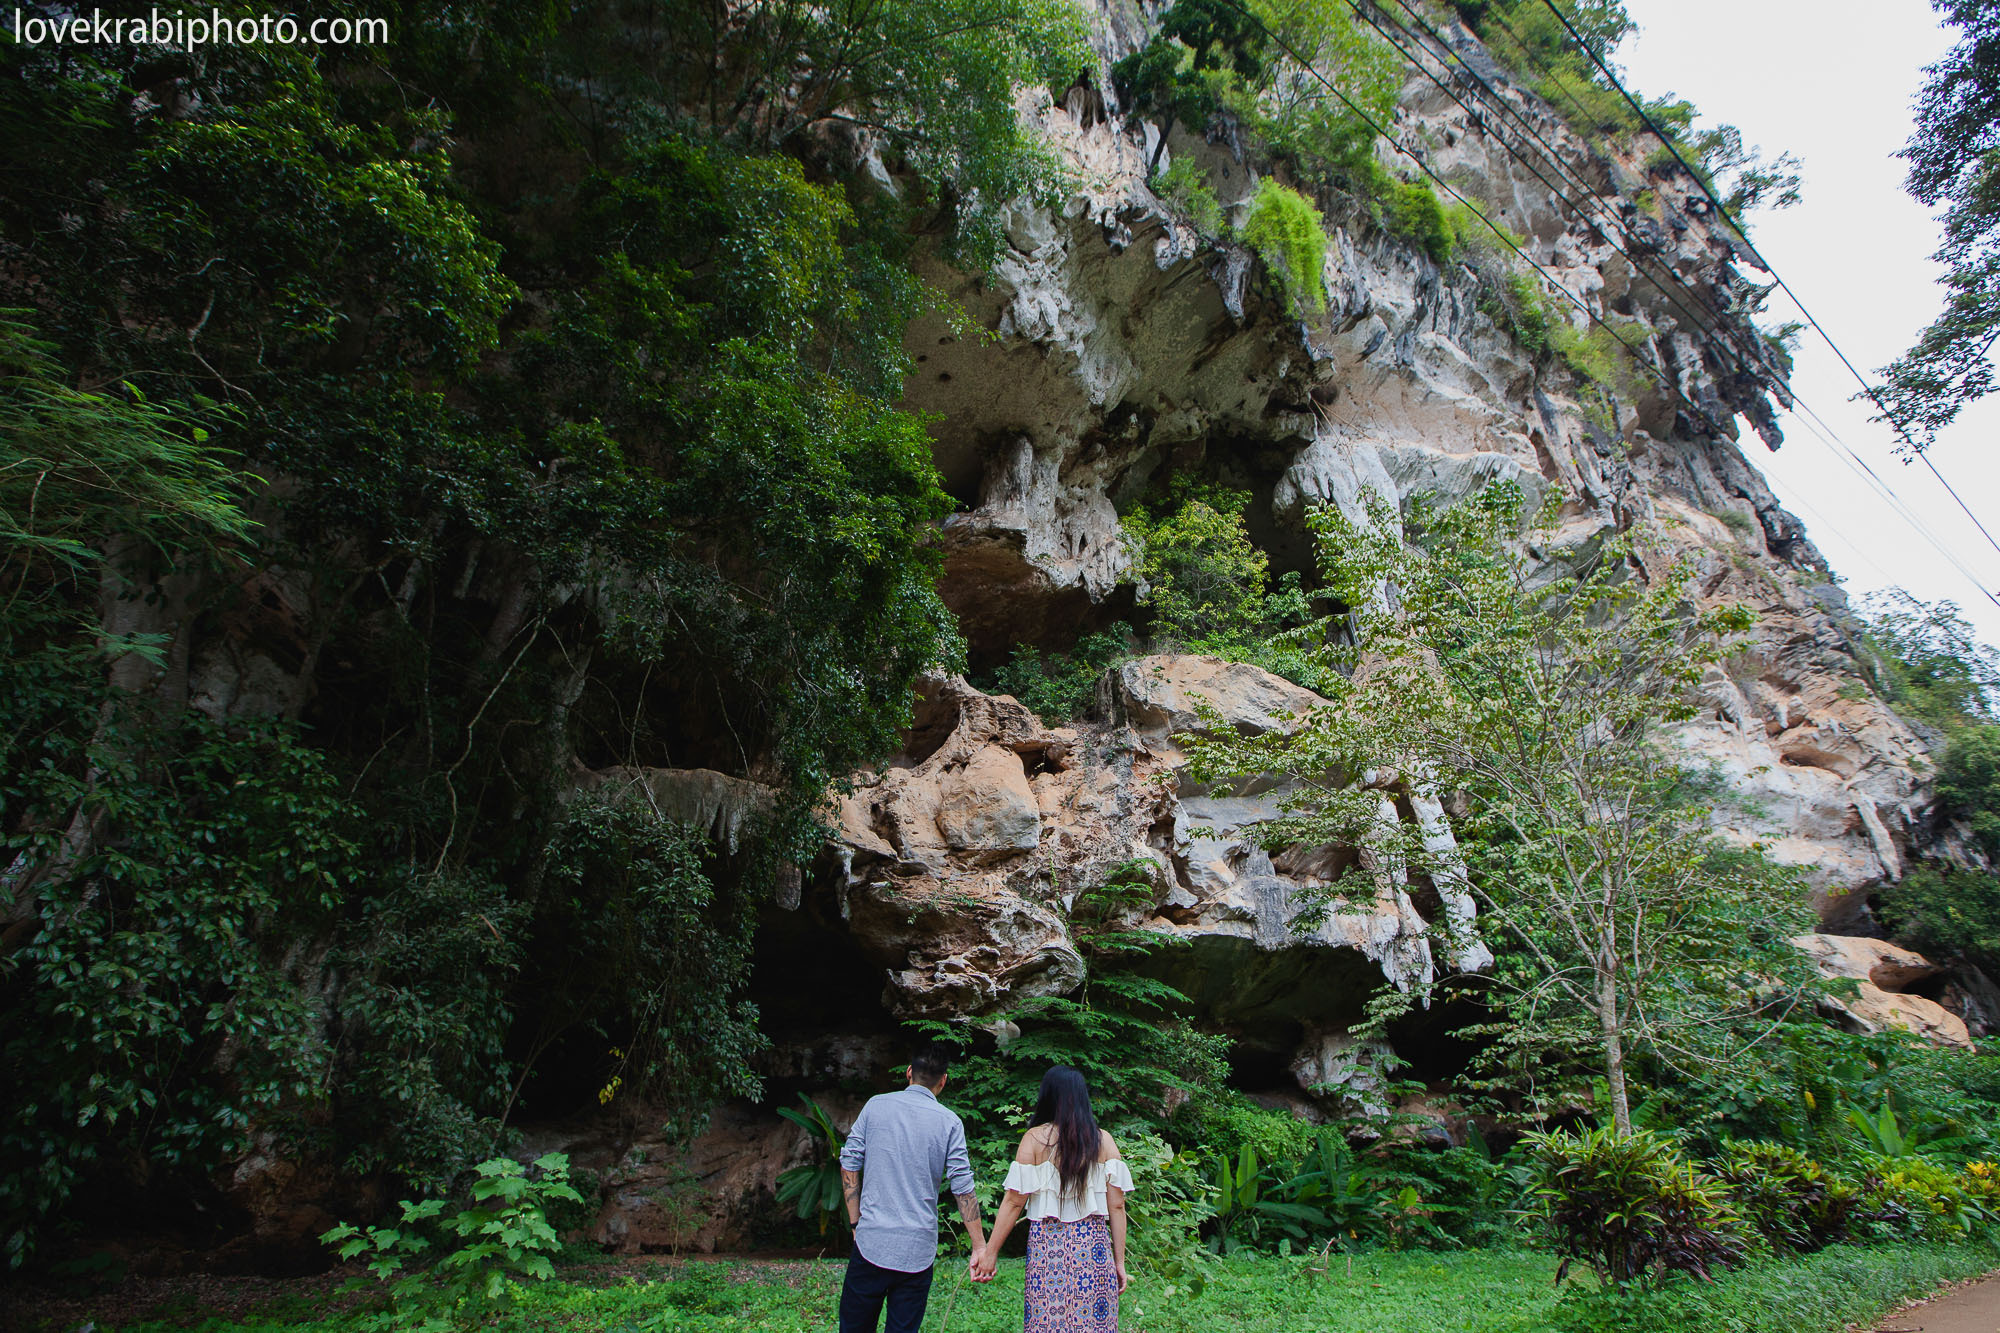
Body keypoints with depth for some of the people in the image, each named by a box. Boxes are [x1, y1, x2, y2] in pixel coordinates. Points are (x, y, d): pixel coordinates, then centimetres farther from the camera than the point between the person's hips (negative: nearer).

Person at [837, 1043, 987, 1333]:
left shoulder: (876, 1105, 2)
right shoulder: (950, 1123, -2)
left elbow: (849, 1165, 1)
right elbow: (963, 1188, -3)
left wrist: (856, 1222, 8)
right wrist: (980, 1246, 4)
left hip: (871, 1242, 1)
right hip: (917, 1249, 0)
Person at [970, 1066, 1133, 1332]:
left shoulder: (1035, 1138, -3)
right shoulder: (1104, 1141, 3)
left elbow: (1014, 1202, -4)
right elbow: (1116, 1206, 3)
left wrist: (990, 1252, 3)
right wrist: (1119, 1262, 9)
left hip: (1047, 1244, -2)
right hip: (1094, 1247, 2)